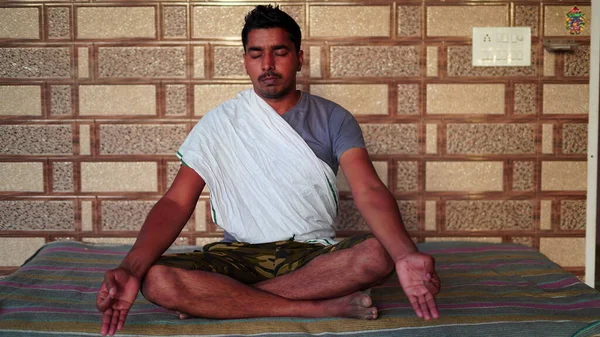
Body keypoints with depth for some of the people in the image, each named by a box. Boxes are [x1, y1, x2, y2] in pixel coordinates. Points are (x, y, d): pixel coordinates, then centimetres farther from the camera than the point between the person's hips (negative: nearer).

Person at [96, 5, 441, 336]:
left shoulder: (334, 119, 1)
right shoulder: (219, 123, 2)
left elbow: (370, 191, -13)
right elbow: (177, 202, -6)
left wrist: (406, 255, -35)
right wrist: (130, 268, -25)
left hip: (314, 253, 0)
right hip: (240, 254, 0)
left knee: (379, 255, -33)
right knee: (157, 280, -29)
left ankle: (222, 298, -22)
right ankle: (326, 308, -25)